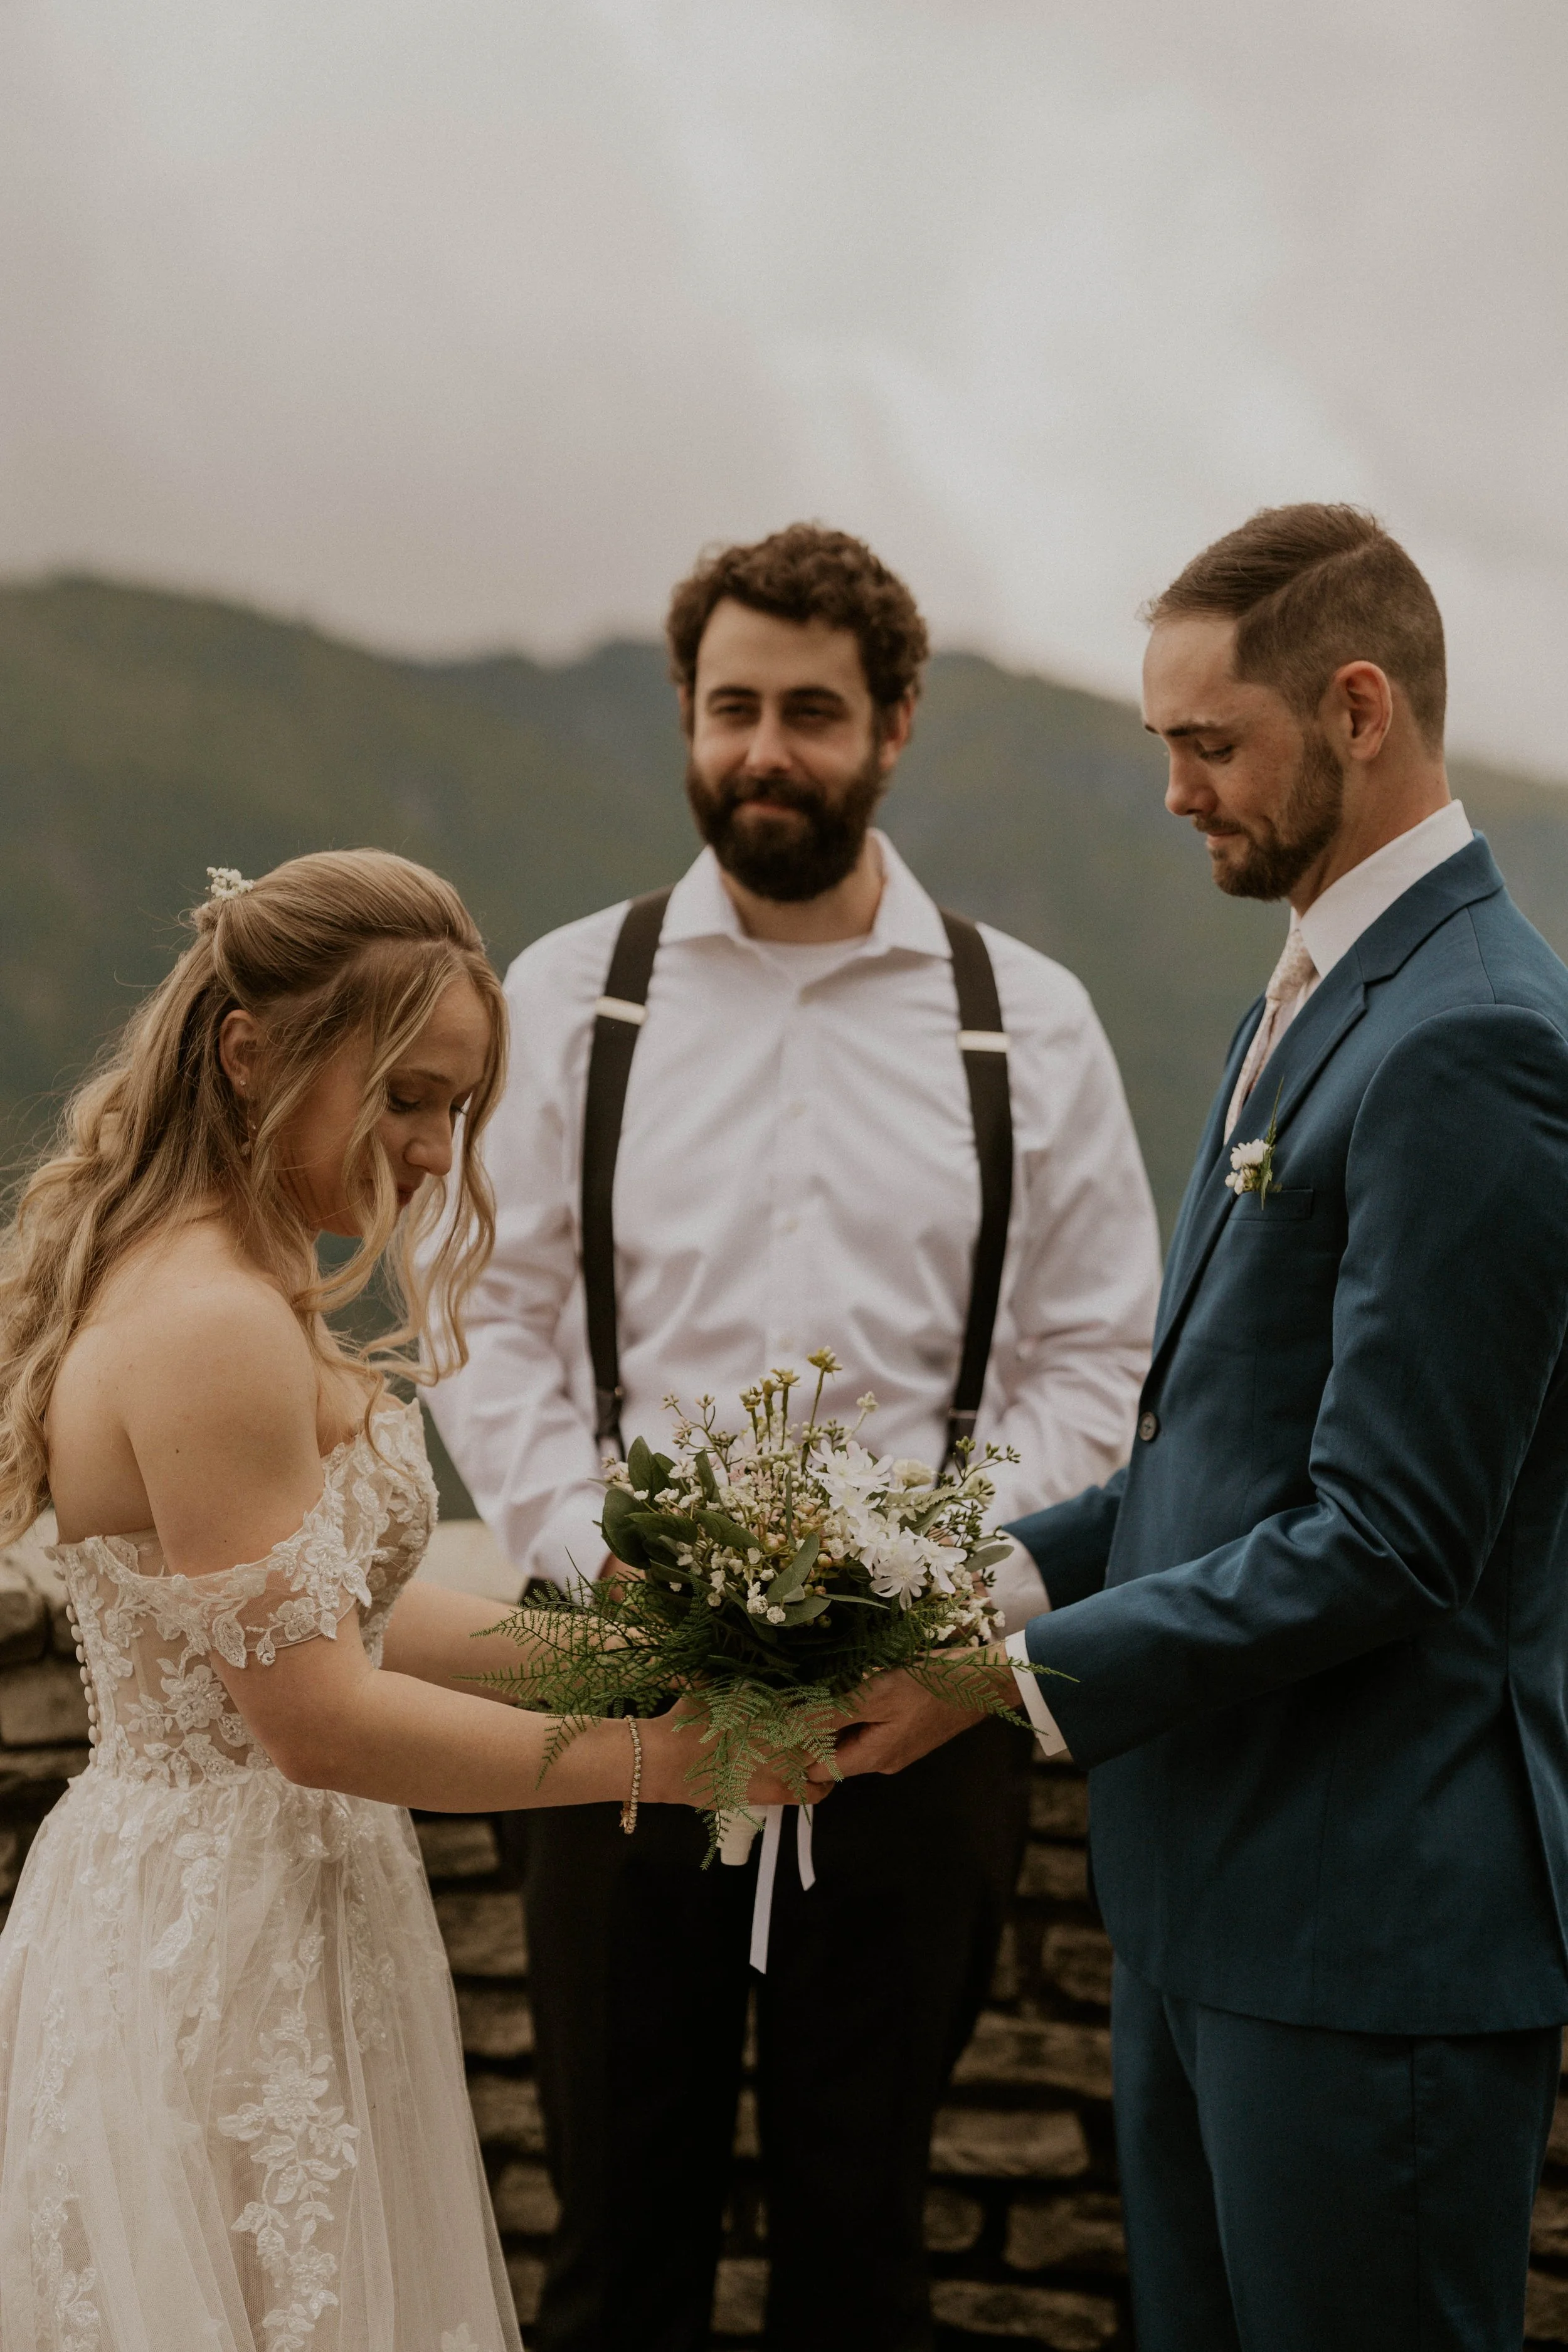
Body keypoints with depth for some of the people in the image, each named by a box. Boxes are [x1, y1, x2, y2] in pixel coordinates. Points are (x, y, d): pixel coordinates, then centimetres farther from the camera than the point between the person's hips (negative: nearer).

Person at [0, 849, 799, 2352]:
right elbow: (316, 1717, -22)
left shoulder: (193, 1284, 9)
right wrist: (645, 1754, -16)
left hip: (170, 1905, 10)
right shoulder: (211, 1329, -22)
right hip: (228, 1952, -10)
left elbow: (313, 1606, 11)